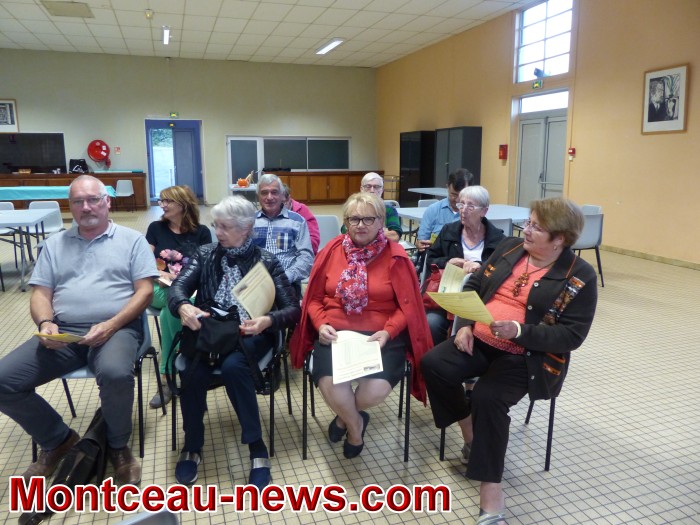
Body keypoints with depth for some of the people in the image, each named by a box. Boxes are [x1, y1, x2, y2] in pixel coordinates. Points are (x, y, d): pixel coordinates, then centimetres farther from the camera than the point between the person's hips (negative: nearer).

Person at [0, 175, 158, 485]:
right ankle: (58, 440, 10)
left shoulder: (131, 239, 8)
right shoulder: (55, 244, 19)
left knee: (115, 374, -36)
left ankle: (118, 446, -4)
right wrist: (45, 323, -10)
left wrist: (111, 325, -16)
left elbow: (144, 291, -1)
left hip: (116, 328, -4)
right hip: (62, 333, 4)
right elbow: (40, 294, 14)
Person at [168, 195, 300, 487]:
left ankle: (257, 447, -19)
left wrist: (267, 320, -26)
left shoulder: (266, 261, 2)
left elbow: (293, 309, -4)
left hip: (250, 335, -2)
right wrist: (183, 307, -28)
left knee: (232, 365, -34)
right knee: (193, 371, -28)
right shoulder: (205, 254, 10)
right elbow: (176, 289, -3)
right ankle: (192, 446, -3)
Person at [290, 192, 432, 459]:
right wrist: (321, 325, -8)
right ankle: (355, 424, 14)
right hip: (335, 333, 1)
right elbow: (314, 298, 10)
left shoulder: (395, 256, -1)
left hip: (381, 335, -1)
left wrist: (387, 332, -16)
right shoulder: (332, 250, 5)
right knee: (330, 387, -26)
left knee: (376, 390, -26)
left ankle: (346, 416, 17)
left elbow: (407, 305, -1)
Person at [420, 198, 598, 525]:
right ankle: (471, 433, 5)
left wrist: (519, 331, -25)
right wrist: (465, 324, -5)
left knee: (488, 398, -30)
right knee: (433, 364, -18)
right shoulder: (510, 247, 7)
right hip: (479, 341, 5)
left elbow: (572, 336, -12)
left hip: (528, 355, -5)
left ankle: (491, 495, -18)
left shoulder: (580, 276, -7)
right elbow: (473, 286, 12)